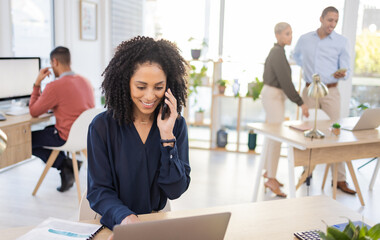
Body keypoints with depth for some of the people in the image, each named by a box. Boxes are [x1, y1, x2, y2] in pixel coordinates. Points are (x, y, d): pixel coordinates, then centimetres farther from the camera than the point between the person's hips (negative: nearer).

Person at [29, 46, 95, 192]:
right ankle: (67, 169, 18)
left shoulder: (55, 87, -19)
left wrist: (37, 84, -3)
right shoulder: (85, 81, 5)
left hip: (68, 138, -8)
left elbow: (34, 112, -6)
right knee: (48, 129, 31)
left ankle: (64, 164, 3)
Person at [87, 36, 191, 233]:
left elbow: (176, 190, -5)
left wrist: (167, 136, -15)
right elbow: (98, 190, -6)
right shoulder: (102, 126, -6)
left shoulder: (176, 124, -2)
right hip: (114, 223, -1)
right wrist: (125, 217, -25)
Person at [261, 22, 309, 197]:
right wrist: (301, 103, -19)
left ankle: (268, 171, 27)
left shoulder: (275, 52, 12)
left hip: (270, 94, 10)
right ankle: (271, 179, -4)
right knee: (276, 138, -9)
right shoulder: (279, 54, -18)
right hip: (274, 97, -10)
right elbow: (286, 82, -22)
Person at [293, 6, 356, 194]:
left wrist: (341, 74, -23)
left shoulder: (341, 42, 1)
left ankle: (340, 179, 2)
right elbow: (296, 55, 30)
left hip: (331, 92, -2)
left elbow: (346, 70, 0)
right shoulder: (305, 39, 8)